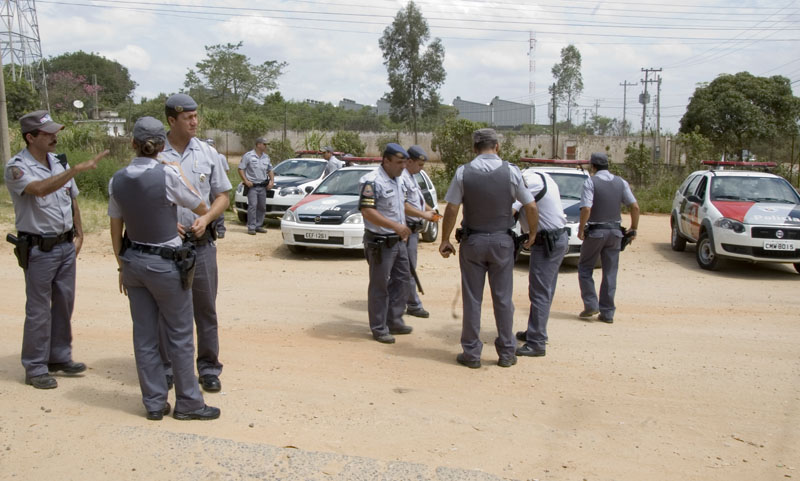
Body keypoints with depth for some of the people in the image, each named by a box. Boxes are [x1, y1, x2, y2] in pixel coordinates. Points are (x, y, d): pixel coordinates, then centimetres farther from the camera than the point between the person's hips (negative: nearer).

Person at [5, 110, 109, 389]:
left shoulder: (58, 162, 6)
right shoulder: (17, 167, -15)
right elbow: (40, 189, -35)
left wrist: (78, 233, 15)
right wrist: (78, 169, -42)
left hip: (66, 245, 7)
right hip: (39, 249, -6)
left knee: (64, 303, 14)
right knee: (38, 309, 2)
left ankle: (60, 357, 28)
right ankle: (35, 368, 14)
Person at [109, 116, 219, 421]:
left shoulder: (117, 180, 0)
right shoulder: (167, 175, -16)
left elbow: (116, 230, 8)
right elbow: (202, 209, -4)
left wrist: (123, 267, 18)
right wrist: (181, 174, 5)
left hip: (133, 261, 5)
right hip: (165, 264, -5)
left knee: (145, 336, 11)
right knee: (179, 335, 7)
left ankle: (154, 403, 21)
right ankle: (188, 403, 16)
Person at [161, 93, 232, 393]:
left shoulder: (207, 153, 5)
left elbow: (223, 196, 10)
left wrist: (206, 219, -7)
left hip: (201, 244, 2)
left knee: (206, 308, 6)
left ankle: (209, 368, 17)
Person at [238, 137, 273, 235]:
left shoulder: (266, 157, 14)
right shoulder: (248, 156, -3)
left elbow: (270, 170, 23)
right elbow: (241, 169, -4)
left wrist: (272, 180, 7)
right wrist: (246, 181, -14)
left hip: (263, 186, 6)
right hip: (252, 186, -6)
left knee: (262, 207, 7)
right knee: (252, 206, -13)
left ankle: (258, 226, 18)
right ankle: (251, 227, -10)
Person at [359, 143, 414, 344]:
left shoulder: (399, 179, 11)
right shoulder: (372, 181, -17)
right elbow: (367, 211, -26)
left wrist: (403, 230, 16)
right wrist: (395, 226, -31)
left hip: (398, 240, 9)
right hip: (380, 242, -9)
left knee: (402, 279, 15)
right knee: (379, 285, 0)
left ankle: (394, 321, 28)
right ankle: (378, 328, 10)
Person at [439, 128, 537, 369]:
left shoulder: (463, 172, -6)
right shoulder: (511, 171, -6)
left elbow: (451, 209, -7)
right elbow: (531, 207, -4)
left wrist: (445, 240, 3)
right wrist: (532, 235, 11)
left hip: (472, 241, 0)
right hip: (502, 241, 0)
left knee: (472, 299, 7)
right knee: (503, 298, 9)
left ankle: (471, 353, 13)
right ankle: (507, 353, 16)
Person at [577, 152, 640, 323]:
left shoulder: (590, 182, -9)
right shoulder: (621, 182, 5)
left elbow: (586, 208, -20)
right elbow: (635, 207, -1)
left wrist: (581, 229, -9)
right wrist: (633, 229, 9)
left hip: (595, 232, -4)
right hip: (614, 232, 4)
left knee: (585, 268, 12)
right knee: (610, 273, 8)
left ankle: (591, 304, 3)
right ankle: (607, 312, 9)